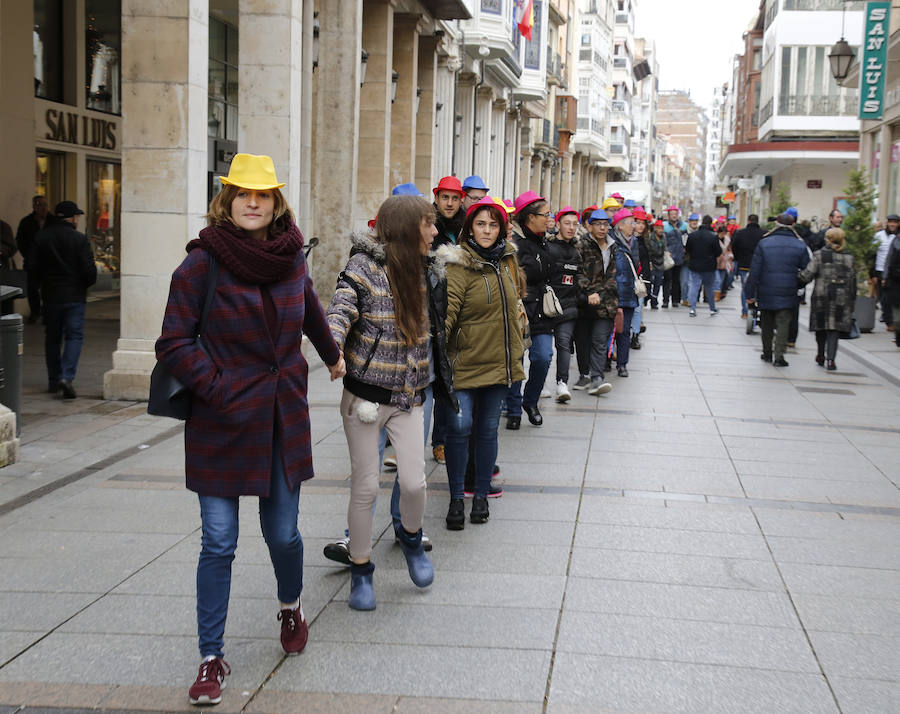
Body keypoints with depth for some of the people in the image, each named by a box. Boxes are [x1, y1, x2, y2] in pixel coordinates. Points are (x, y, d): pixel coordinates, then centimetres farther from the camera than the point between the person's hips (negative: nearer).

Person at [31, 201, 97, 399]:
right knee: (74, 336, -1)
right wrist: (87, 283, 10)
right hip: (74, 296, -3)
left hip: (50, 295, 3)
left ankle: (54, 381, 19)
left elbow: (33, 270, 0)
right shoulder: (79, 239, -9)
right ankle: (67, 377, -18)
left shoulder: (41, 238, 1)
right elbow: (89, 271, -11)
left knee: (52, 338, 14)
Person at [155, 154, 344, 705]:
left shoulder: (292, 258, 3)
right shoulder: (204, 262, -9)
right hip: (222, 424, -3)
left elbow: (310, 311, 25)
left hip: (283, 420, 3)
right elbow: (175, 343, -10)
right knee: (219, 545, -1)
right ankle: (212, 658, 11)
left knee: (283, 533, 11)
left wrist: (332, 355, 39)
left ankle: (291, 607, 43)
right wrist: (219, 391, -16)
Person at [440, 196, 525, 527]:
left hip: (498, 360, 6)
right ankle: (456, 499, 4)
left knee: (488, 430, 11)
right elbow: (447, 310, -22)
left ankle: (481, 496, 23)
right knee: (459, 426, -12)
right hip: (465, 360, -6)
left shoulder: (507, 259, 10)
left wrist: (516, 353, 23)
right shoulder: (459, 264, -11)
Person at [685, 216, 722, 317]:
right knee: (710, 288, 11)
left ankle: (693, 308, -7)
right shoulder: (713, 237, -14)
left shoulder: (692, 235, -4)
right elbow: (719, 252, -8)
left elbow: (687, 250, 5)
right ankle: (712, 310, 20)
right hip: (709, 267, -1)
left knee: (694, 286, 4)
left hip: (695, 266, 2)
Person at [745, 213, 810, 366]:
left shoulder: (764, 243, -4)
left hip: (766, 294, 1)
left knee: (767, 324, 15)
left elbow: (754, 271, -4)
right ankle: (779, 355, -10)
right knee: (783, 324, 1)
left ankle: (767, 353, 24)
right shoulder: (800, 246, -2)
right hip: (787, 295, -1)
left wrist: (750, 293, 1)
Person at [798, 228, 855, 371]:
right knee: (834, 329, 1)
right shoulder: (849, 258, 4)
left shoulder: (819, 255, -5)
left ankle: (821, 356, 28)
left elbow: (807, 275, -12)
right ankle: (830, 359, -11)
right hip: (841, 299, 1)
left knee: (821, 327, 15)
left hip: (822, 296, -1)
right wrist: (852, 302, 13)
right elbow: (852, 280, 7)